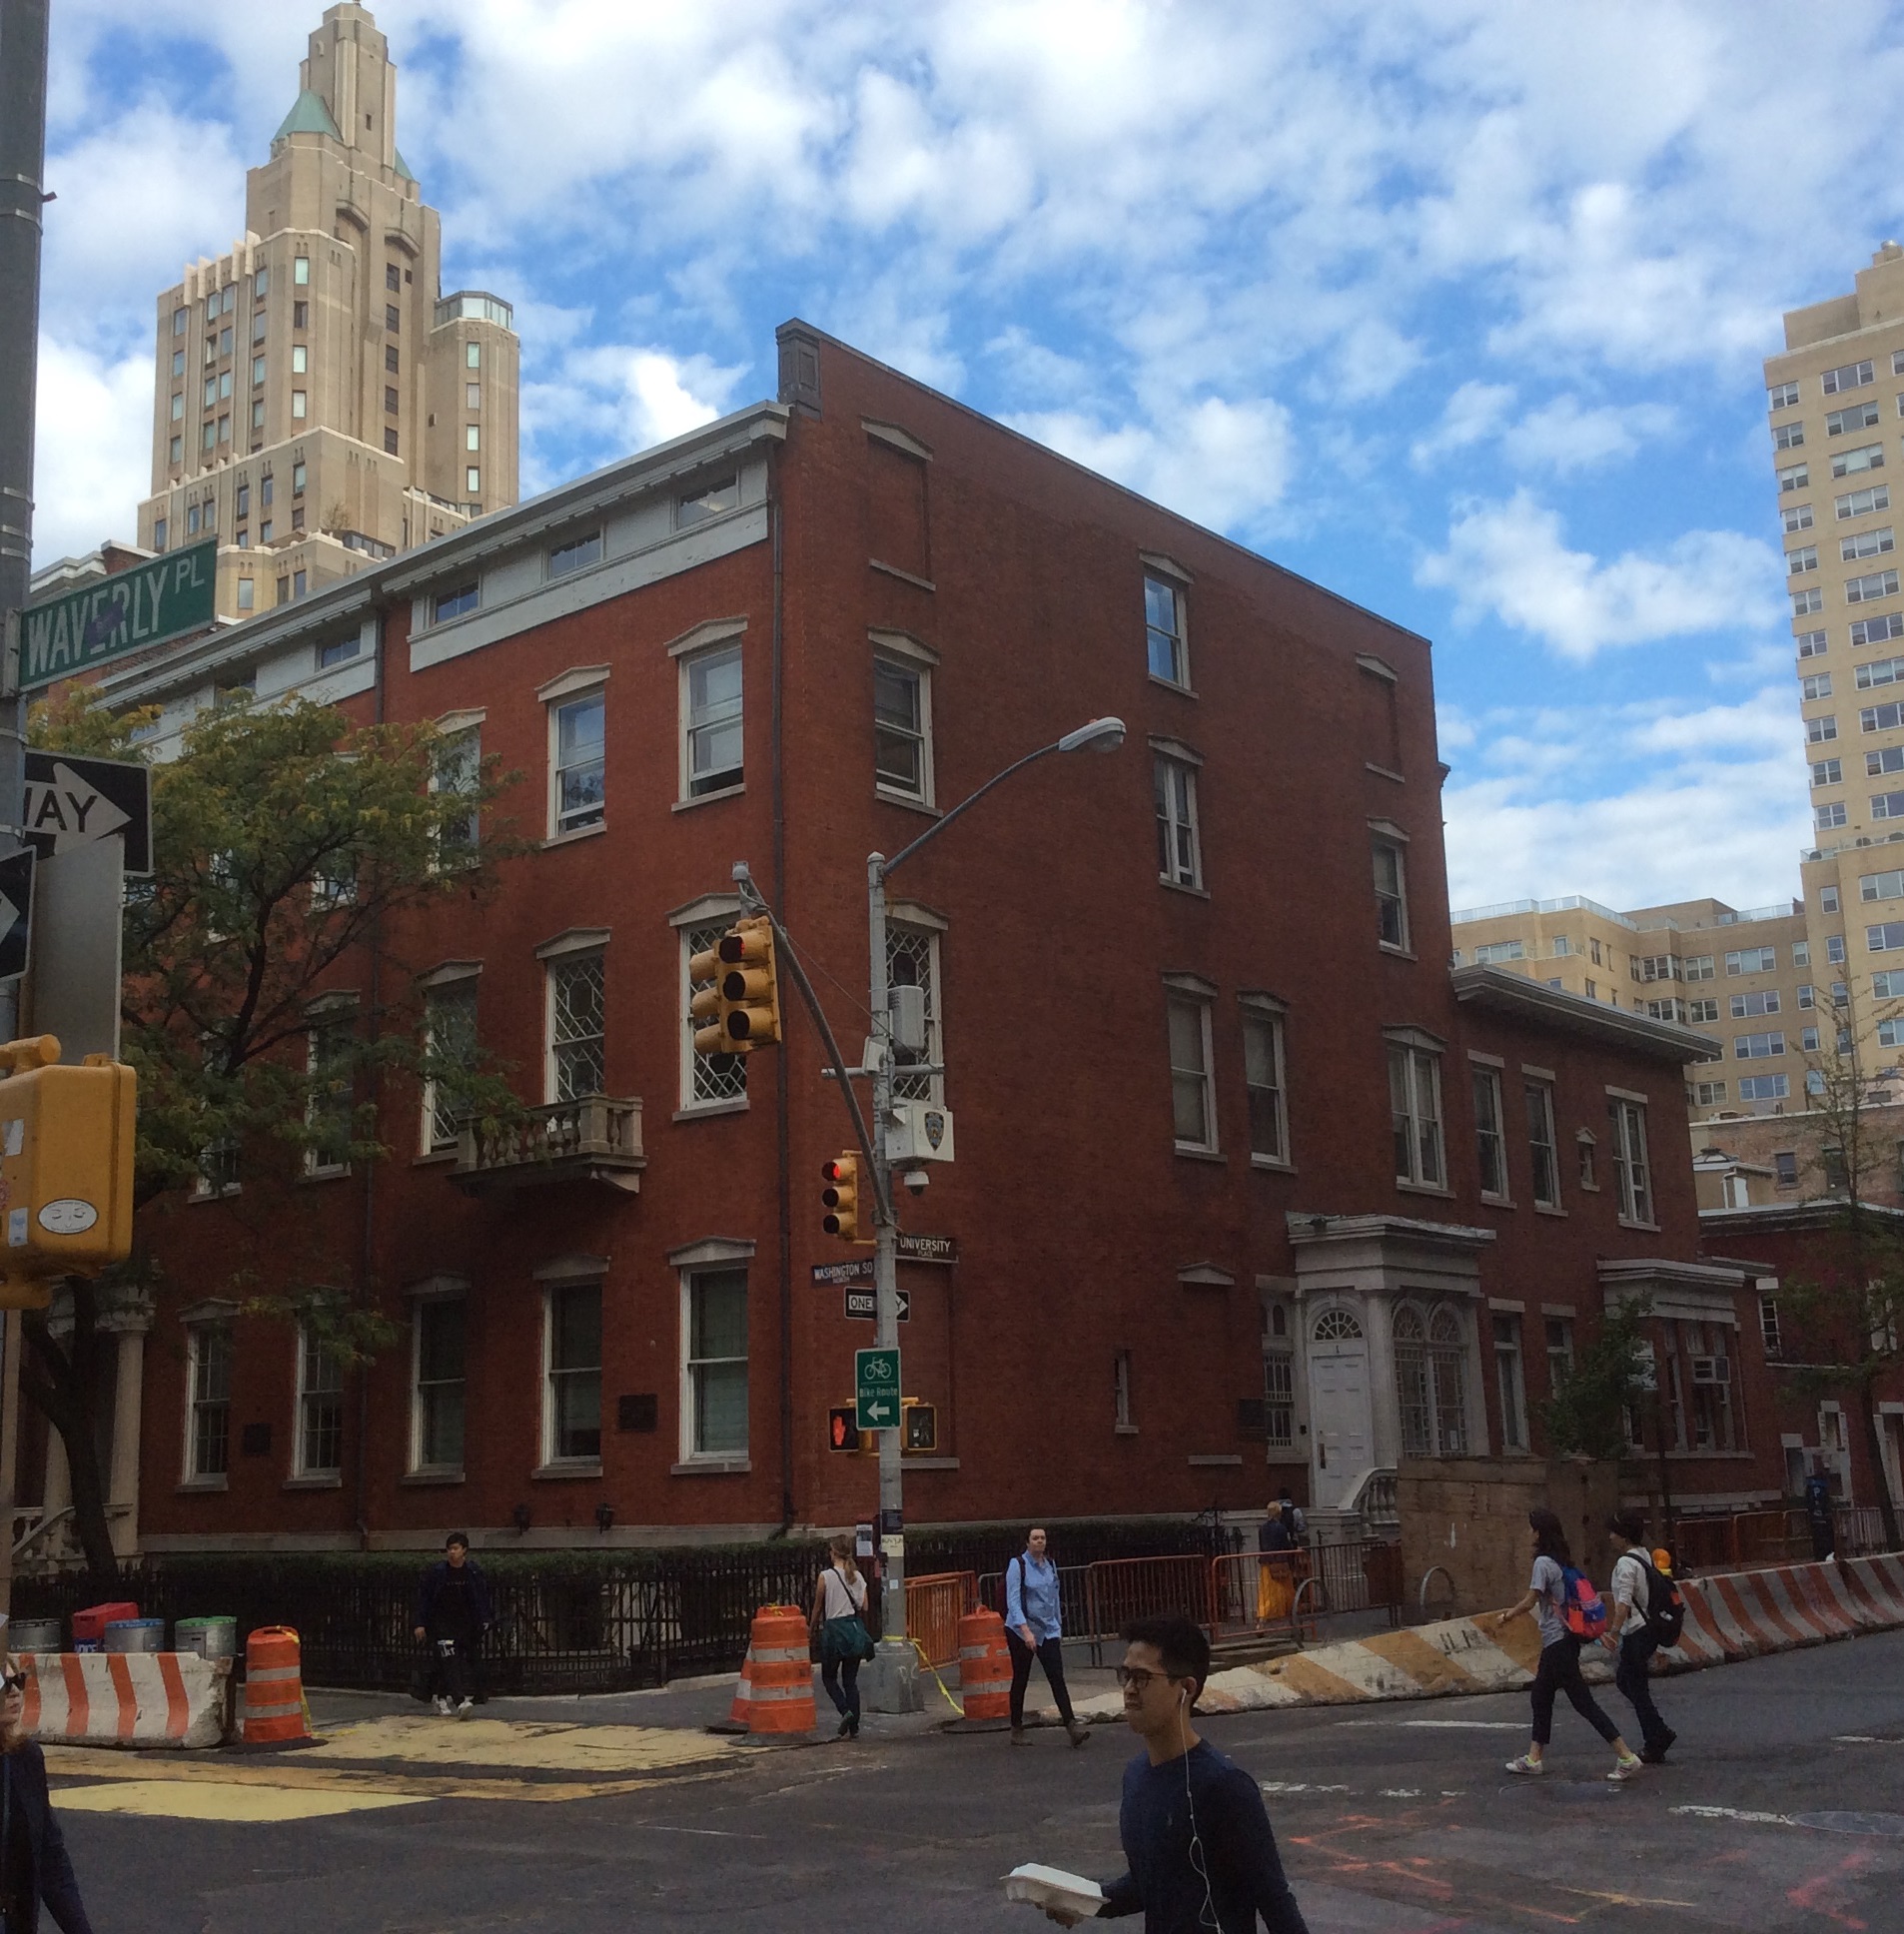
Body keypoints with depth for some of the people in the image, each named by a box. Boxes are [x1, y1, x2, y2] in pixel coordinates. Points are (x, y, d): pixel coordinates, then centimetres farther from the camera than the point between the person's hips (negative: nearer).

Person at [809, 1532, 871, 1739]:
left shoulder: (825, 1576, -9)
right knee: (850, 1679, 11)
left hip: (834, 1629, -4)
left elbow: (818, 1607, -3)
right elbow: (864, 1607, 2)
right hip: (855, 1629, 4)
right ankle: (853, 1727, 9)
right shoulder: (857, 1576, 3)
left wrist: (812, 1629, 10)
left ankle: (845, 1711, -12)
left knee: (829, 1677, 11)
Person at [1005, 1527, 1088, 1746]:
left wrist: (1058, 1627, 18)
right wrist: (1026, 1631, -27)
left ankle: (1071, 1726, -13)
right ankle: (1017, 1729, 17)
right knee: (1020, 1680, 5)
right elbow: (1013, 1601, -18)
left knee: (1057, 1678, -6)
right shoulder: (1017, 1565, -10)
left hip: (1048, 1630, 4)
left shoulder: (1050, 1565, 8)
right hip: (1021, 1630, -4)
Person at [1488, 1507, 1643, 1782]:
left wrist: (1506, 1617, -2)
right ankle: (1534, 1758, 25)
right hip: (1562, 1639, 10)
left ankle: (1626, 1757, -7)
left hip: (1558, 1642, -10)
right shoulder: (1562, 1561, 10)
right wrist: (1513, 1610, 21)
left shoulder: (1543, 1562, -17)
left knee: (1582, 1702, -7)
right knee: (1541, 1696, 17)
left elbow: (1530, 1602, -16)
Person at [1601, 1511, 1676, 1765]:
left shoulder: (1626, 1563, -18)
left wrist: (1613, 1632, -30)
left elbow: (1624, 1603, -26)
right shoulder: (1646, 1556, 8)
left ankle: (1655, 1747, 6)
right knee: (1623, 1679, 20)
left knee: (1637, 1688, 2)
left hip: (1635, 1632, -9)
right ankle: (1660, 1733, 18)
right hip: (1649, 1628, 9)